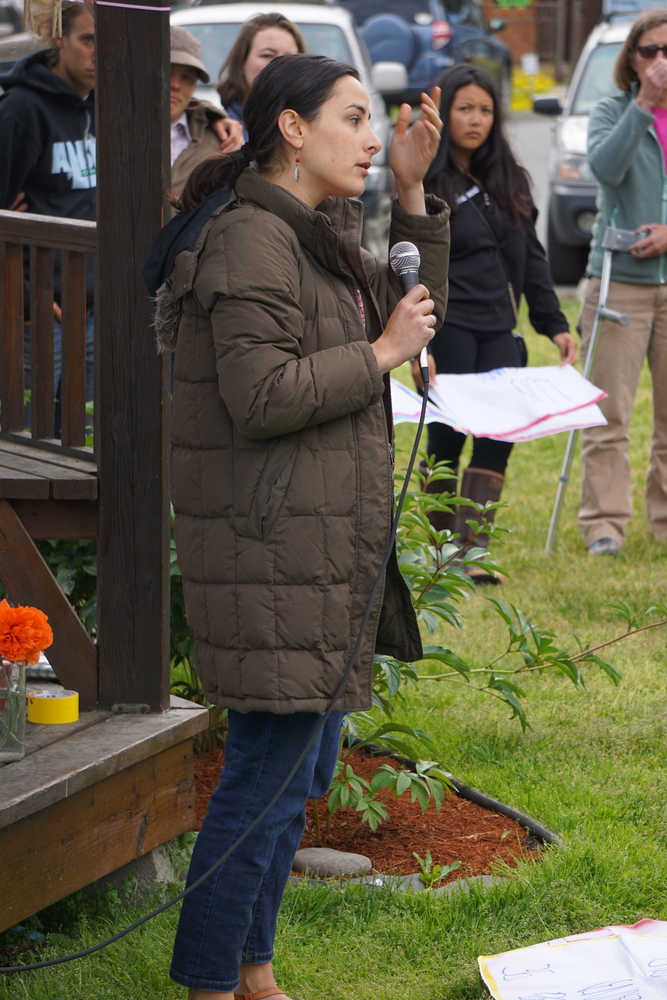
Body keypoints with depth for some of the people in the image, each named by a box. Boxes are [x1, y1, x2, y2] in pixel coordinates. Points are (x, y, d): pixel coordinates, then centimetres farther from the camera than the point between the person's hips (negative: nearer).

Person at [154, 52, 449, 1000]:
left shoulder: (316, 238, 14)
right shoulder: (250, 240, -16)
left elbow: (414, 314, 21)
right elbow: (262, 396, -24)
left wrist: (411, 191, 10)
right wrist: (382, 352, -14)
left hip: (322, 549, 10)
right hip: (270, 547, -10)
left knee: (303, 768, 15)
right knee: (271, 775, -7)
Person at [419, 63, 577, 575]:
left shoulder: (509, 179, 15)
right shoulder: (423, 182, -2)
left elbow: (531, 257, 19)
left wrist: (554, 323, 12)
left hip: (498, 330, 5)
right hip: (447, 326, -5)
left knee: (498, 435, -8)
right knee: (448, 435, -4)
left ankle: (475, 547, -11)